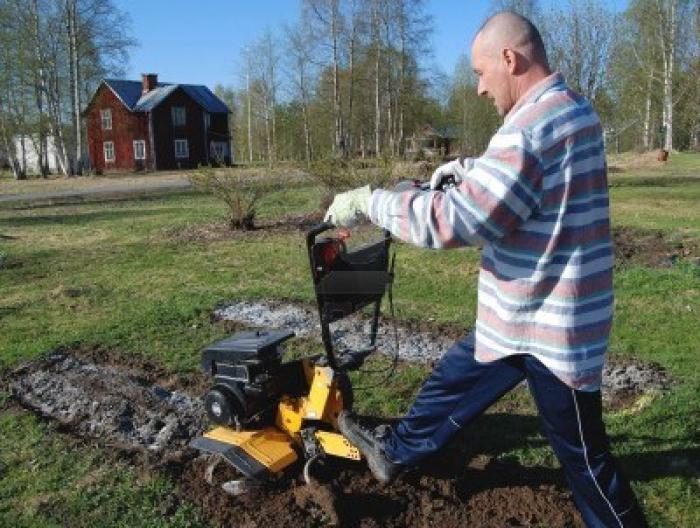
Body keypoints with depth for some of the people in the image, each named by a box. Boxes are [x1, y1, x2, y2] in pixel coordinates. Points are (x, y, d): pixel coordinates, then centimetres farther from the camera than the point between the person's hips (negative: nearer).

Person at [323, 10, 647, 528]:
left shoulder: (532, 127, -27)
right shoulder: (571, 109, 6)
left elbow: (452, 220, -30)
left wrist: (368, 201, -18)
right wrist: (475, 170, 10)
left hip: (545, 323, -10)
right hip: (533, 310, 10)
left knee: (583, 452, 8)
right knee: (453, 379, 22)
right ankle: (395, 452, 41)